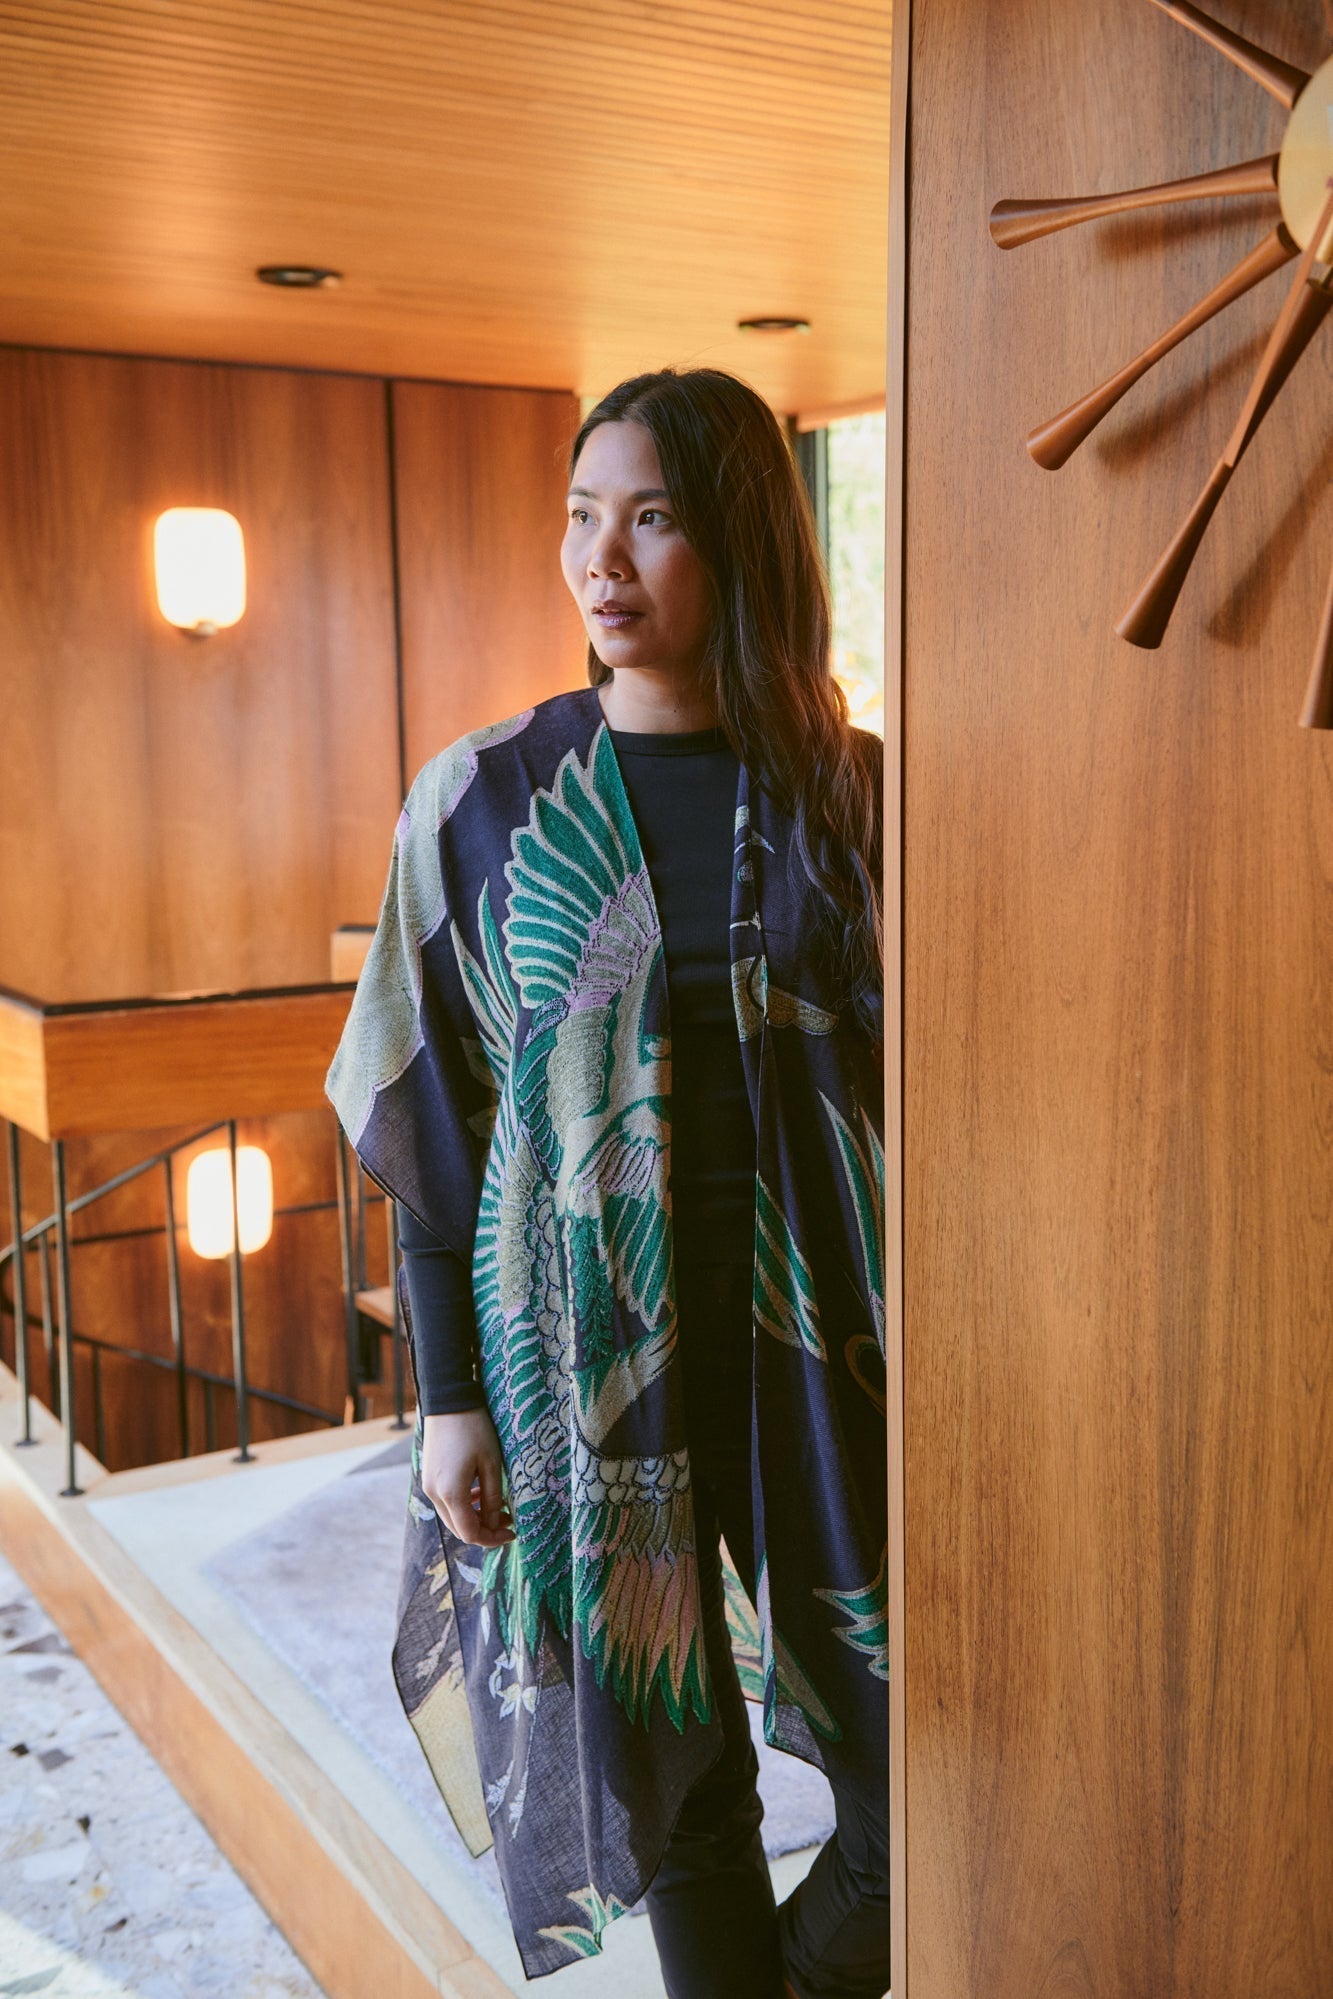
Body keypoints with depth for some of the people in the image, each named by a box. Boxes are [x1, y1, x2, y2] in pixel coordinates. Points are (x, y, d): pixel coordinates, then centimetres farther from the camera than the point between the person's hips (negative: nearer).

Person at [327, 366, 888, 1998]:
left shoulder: (850, 792, 0)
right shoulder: (481, 803, -3)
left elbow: (913, 1071, 5)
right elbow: (430, 1118, -1)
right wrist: (451, 1398, -2)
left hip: (817, 1326, 2)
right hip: (594, 1340, -1)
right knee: (680, 1772, 11)